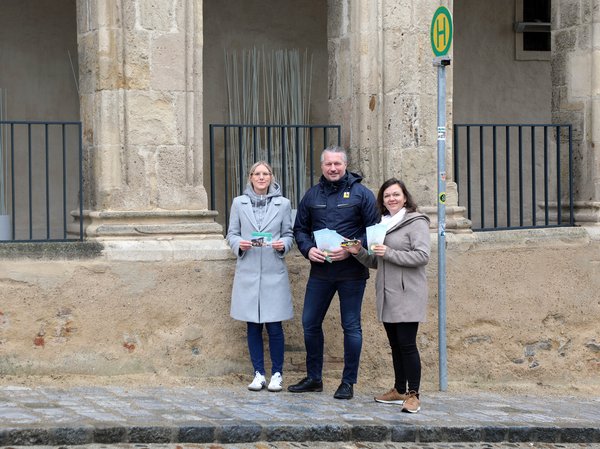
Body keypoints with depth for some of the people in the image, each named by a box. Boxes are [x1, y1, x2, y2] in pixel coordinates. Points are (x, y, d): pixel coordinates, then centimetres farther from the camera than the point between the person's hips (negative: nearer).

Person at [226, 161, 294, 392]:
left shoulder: (283, 204, 6)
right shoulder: (239, 203, 7)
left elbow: (289, 234, 9)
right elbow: (231, 233, 9)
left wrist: (283, 244, -12)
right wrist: (239, 244, -12)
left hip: (274, 272, -1)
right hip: (248, 272, 1)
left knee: (274, 325, -2)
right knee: (253, 326, 5)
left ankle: (277, 374, 9)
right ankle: (258, 374, 13)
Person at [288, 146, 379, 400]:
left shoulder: (361, 194, -2)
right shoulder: (312, 195, 10)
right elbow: (300, 228, 15)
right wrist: (308, 249, -5)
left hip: (351, 272, -4)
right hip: (320, 272, 4)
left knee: (351, 326, 2)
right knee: (310, 323, 7)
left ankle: (348, 382, 11)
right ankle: (313, 378, 21)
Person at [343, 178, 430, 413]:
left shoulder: (416, 222, -4)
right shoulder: (381, 224, 18)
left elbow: (422, 256, -15)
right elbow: (375, 262, 22)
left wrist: (390, 253, -17)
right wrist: (359, 252, 3)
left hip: (407, 295, -7)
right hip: (387, 296, 7)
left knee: (407, 344, -9)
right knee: (395, 345, 12)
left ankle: (413, 395, -6)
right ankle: (399, 391, 20)